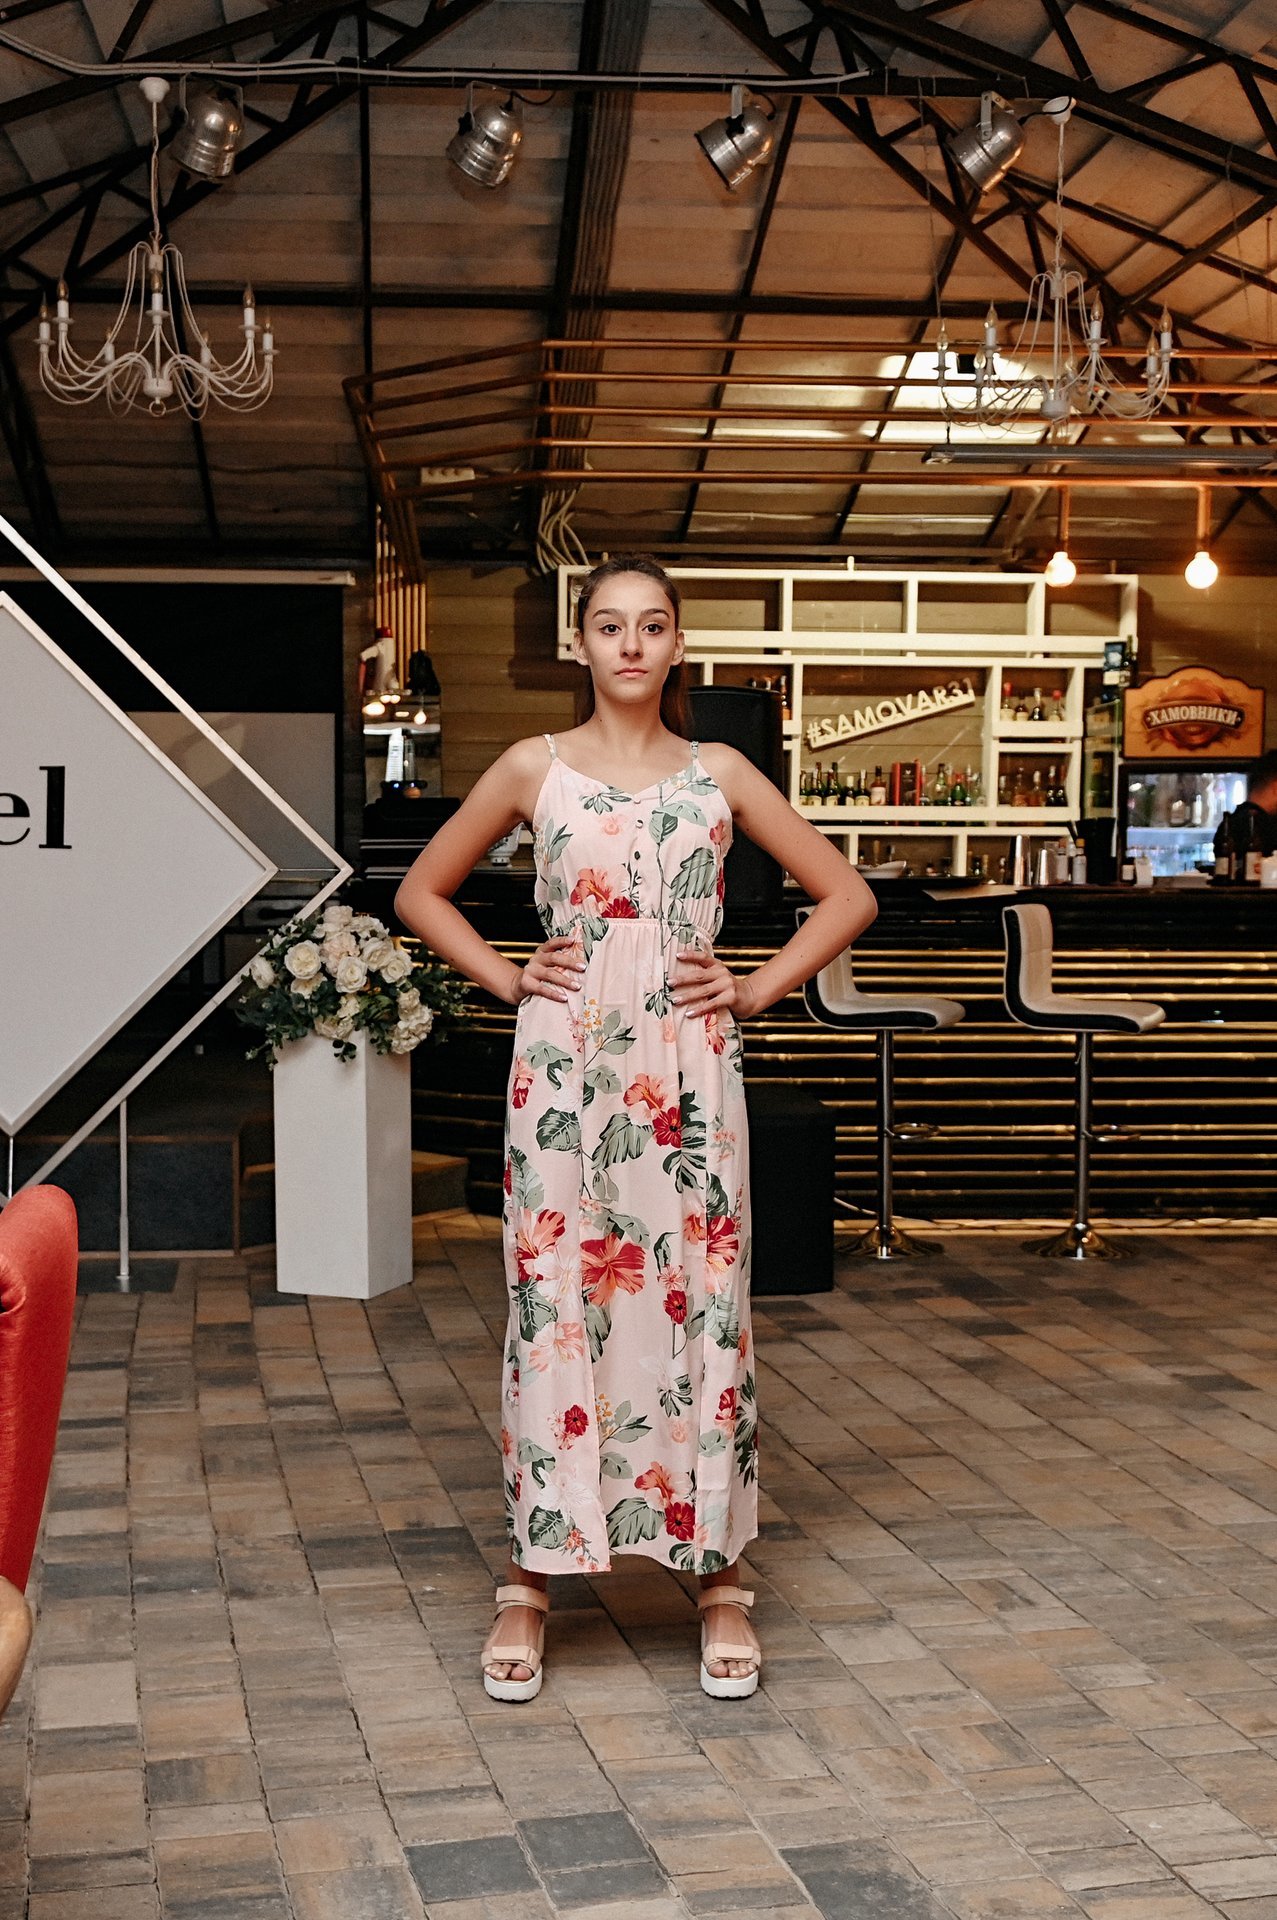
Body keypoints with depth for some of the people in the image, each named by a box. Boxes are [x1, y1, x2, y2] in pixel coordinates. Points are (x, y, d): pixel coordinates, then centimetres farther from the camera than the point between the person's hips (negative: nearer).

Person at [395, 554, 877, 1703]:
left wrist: (758, 989, 3)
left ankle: (720, 1579, 13)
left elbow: (847, 896, 12)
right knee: (555, 1301, 1)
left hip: (687, 1068, 1)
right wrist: (506, 977, 2)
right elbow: (423, 892, 14)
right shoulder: (535, 769, 6)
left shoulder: (721, 774, 8)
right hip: (564, 1063, 0)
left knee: (702, 1302, 2)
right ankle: (533, 1577, 12)